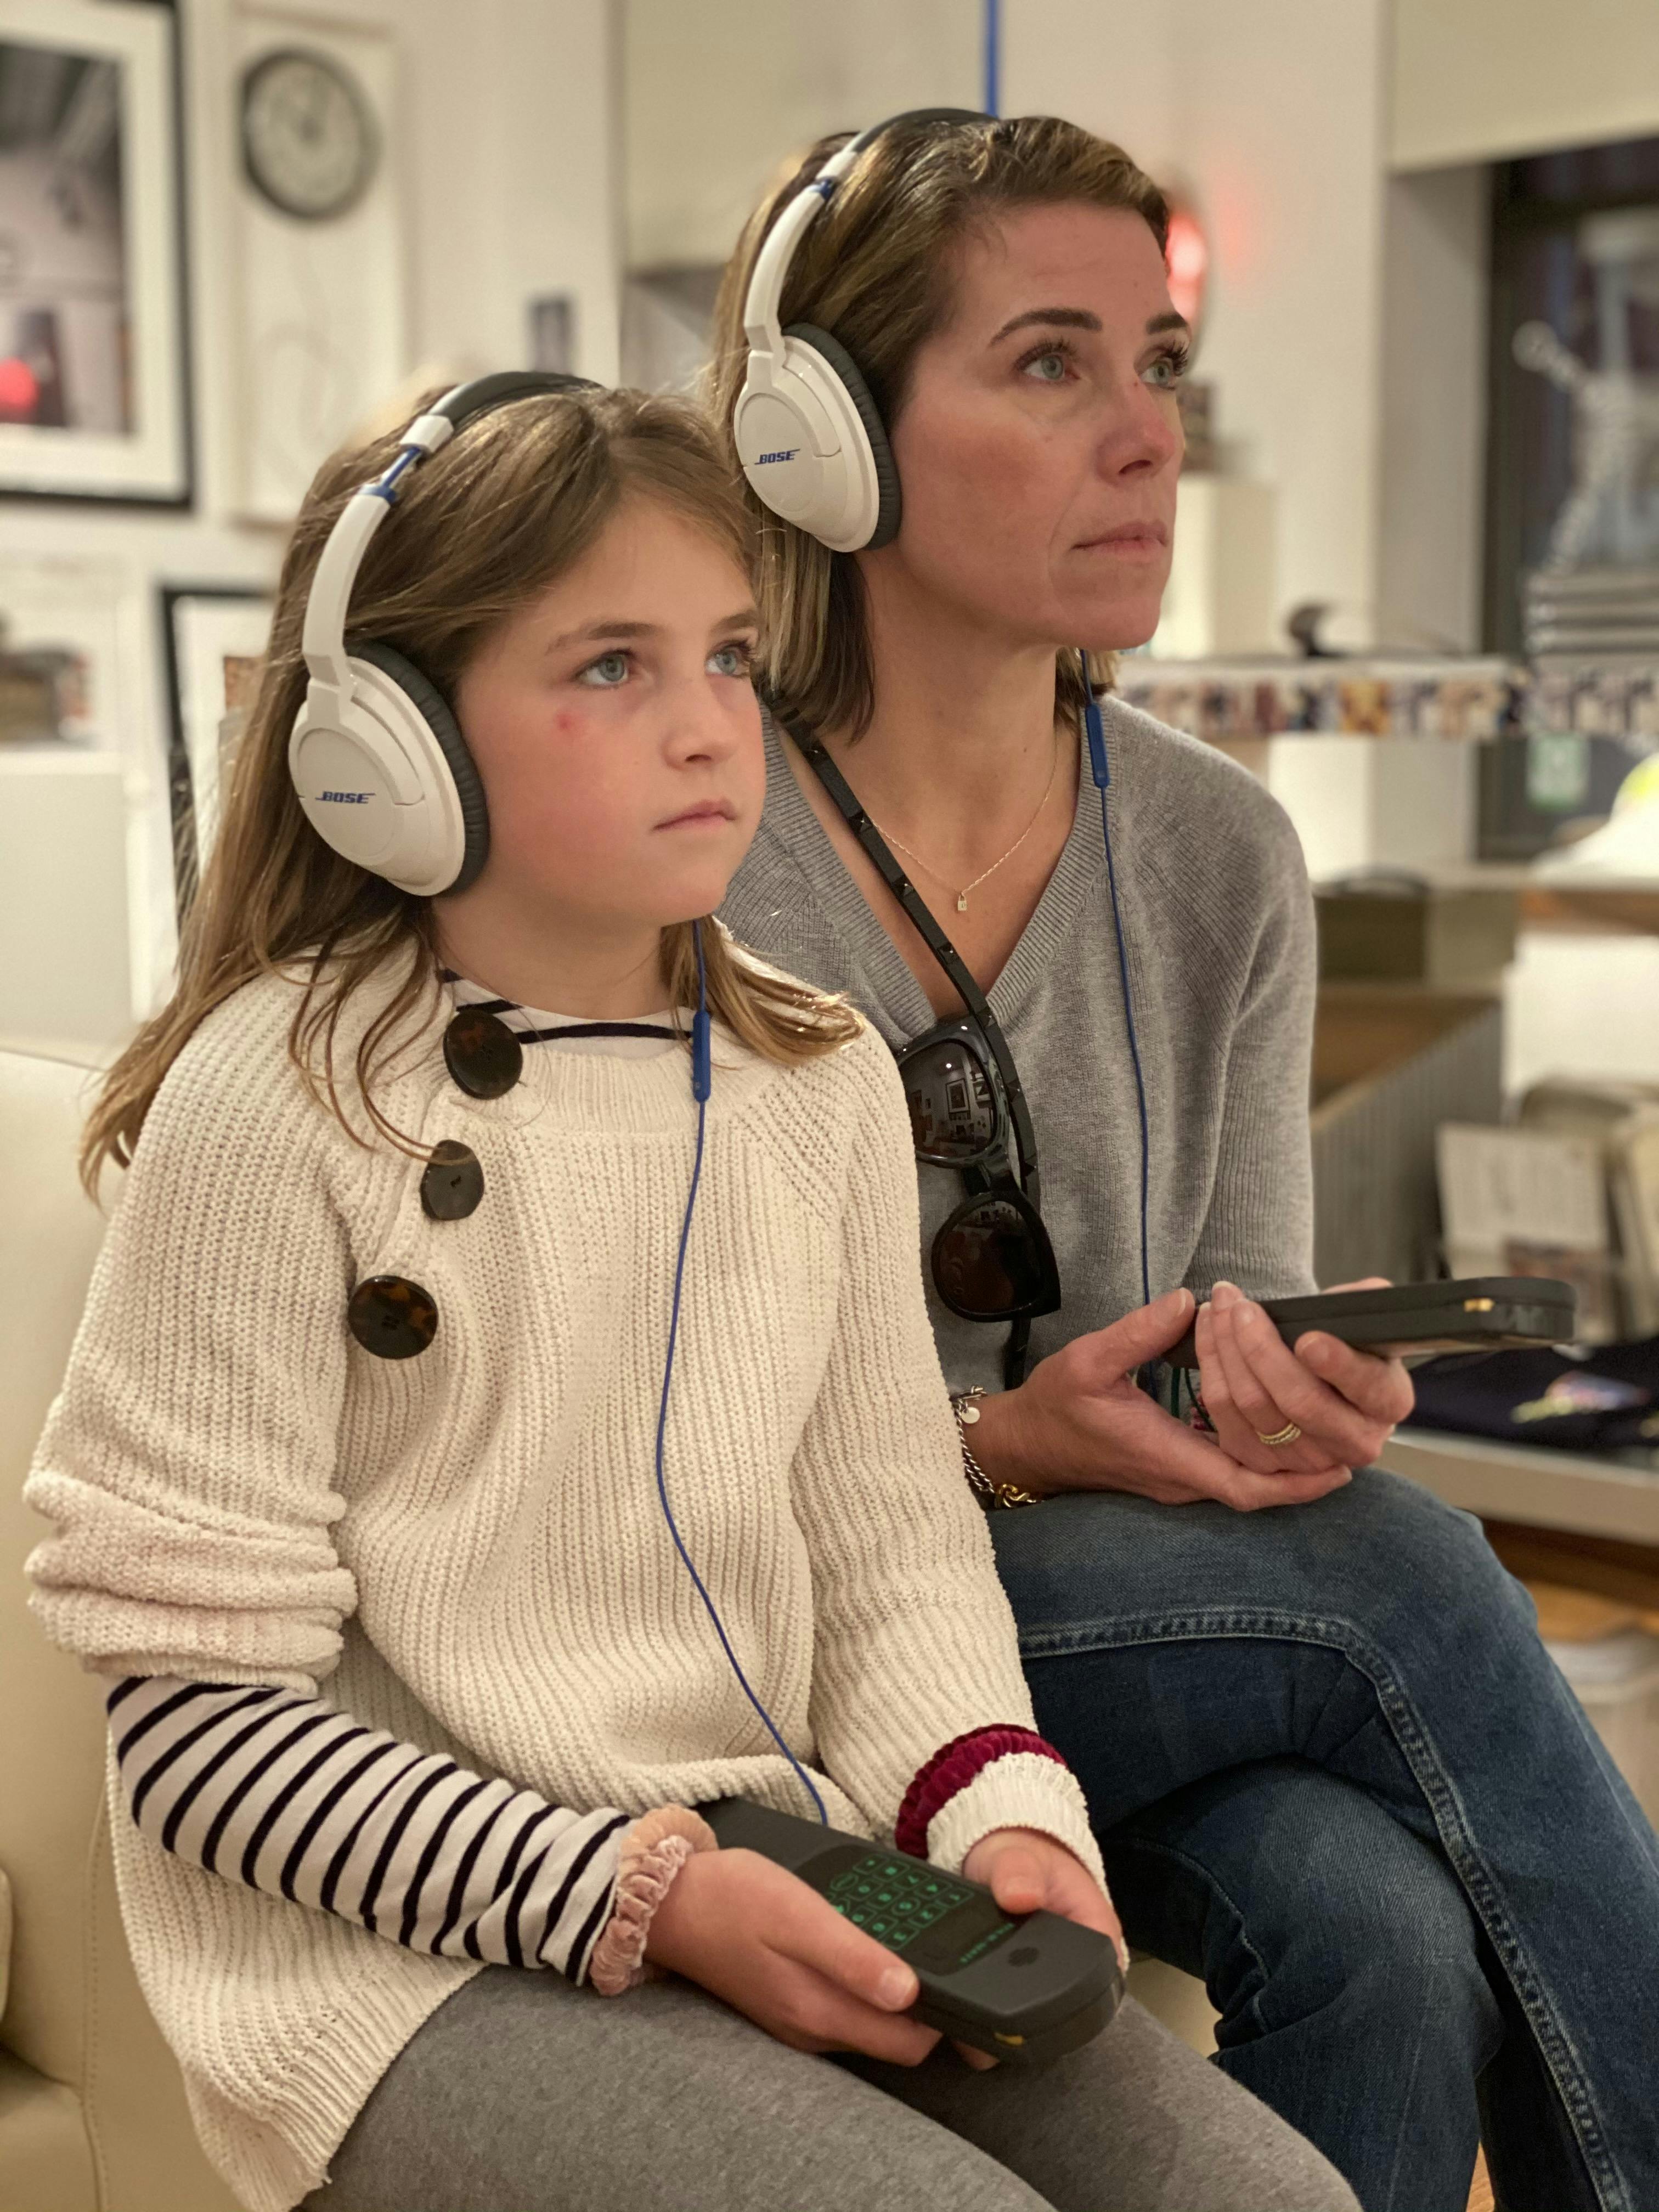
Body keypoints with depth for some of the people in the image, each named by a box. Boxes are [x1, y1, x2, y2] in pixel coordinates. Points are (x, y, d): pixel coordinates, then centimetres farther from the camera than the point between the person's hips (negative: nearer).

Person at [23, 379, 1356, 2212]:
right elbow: (200, 1712, -12)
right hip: (409, 1951, -5)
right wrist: (633, 1893, -18)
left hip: (788, 1892, 6)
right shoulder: (279, 1104, -13)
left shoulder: (823, 1083, 6)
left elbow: (891, 1543, 12)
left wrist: (993, 1800, -8)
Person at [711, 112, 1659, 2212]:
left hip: (1169, 1609, 4)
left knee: (1385, 1929, -27)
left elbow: (1249, 1326, 8)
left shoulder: (1221, 860, 2)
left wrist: (1296, 1397, -15)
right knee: (1407, 1572, -25)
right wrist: (995, 1448, -21)